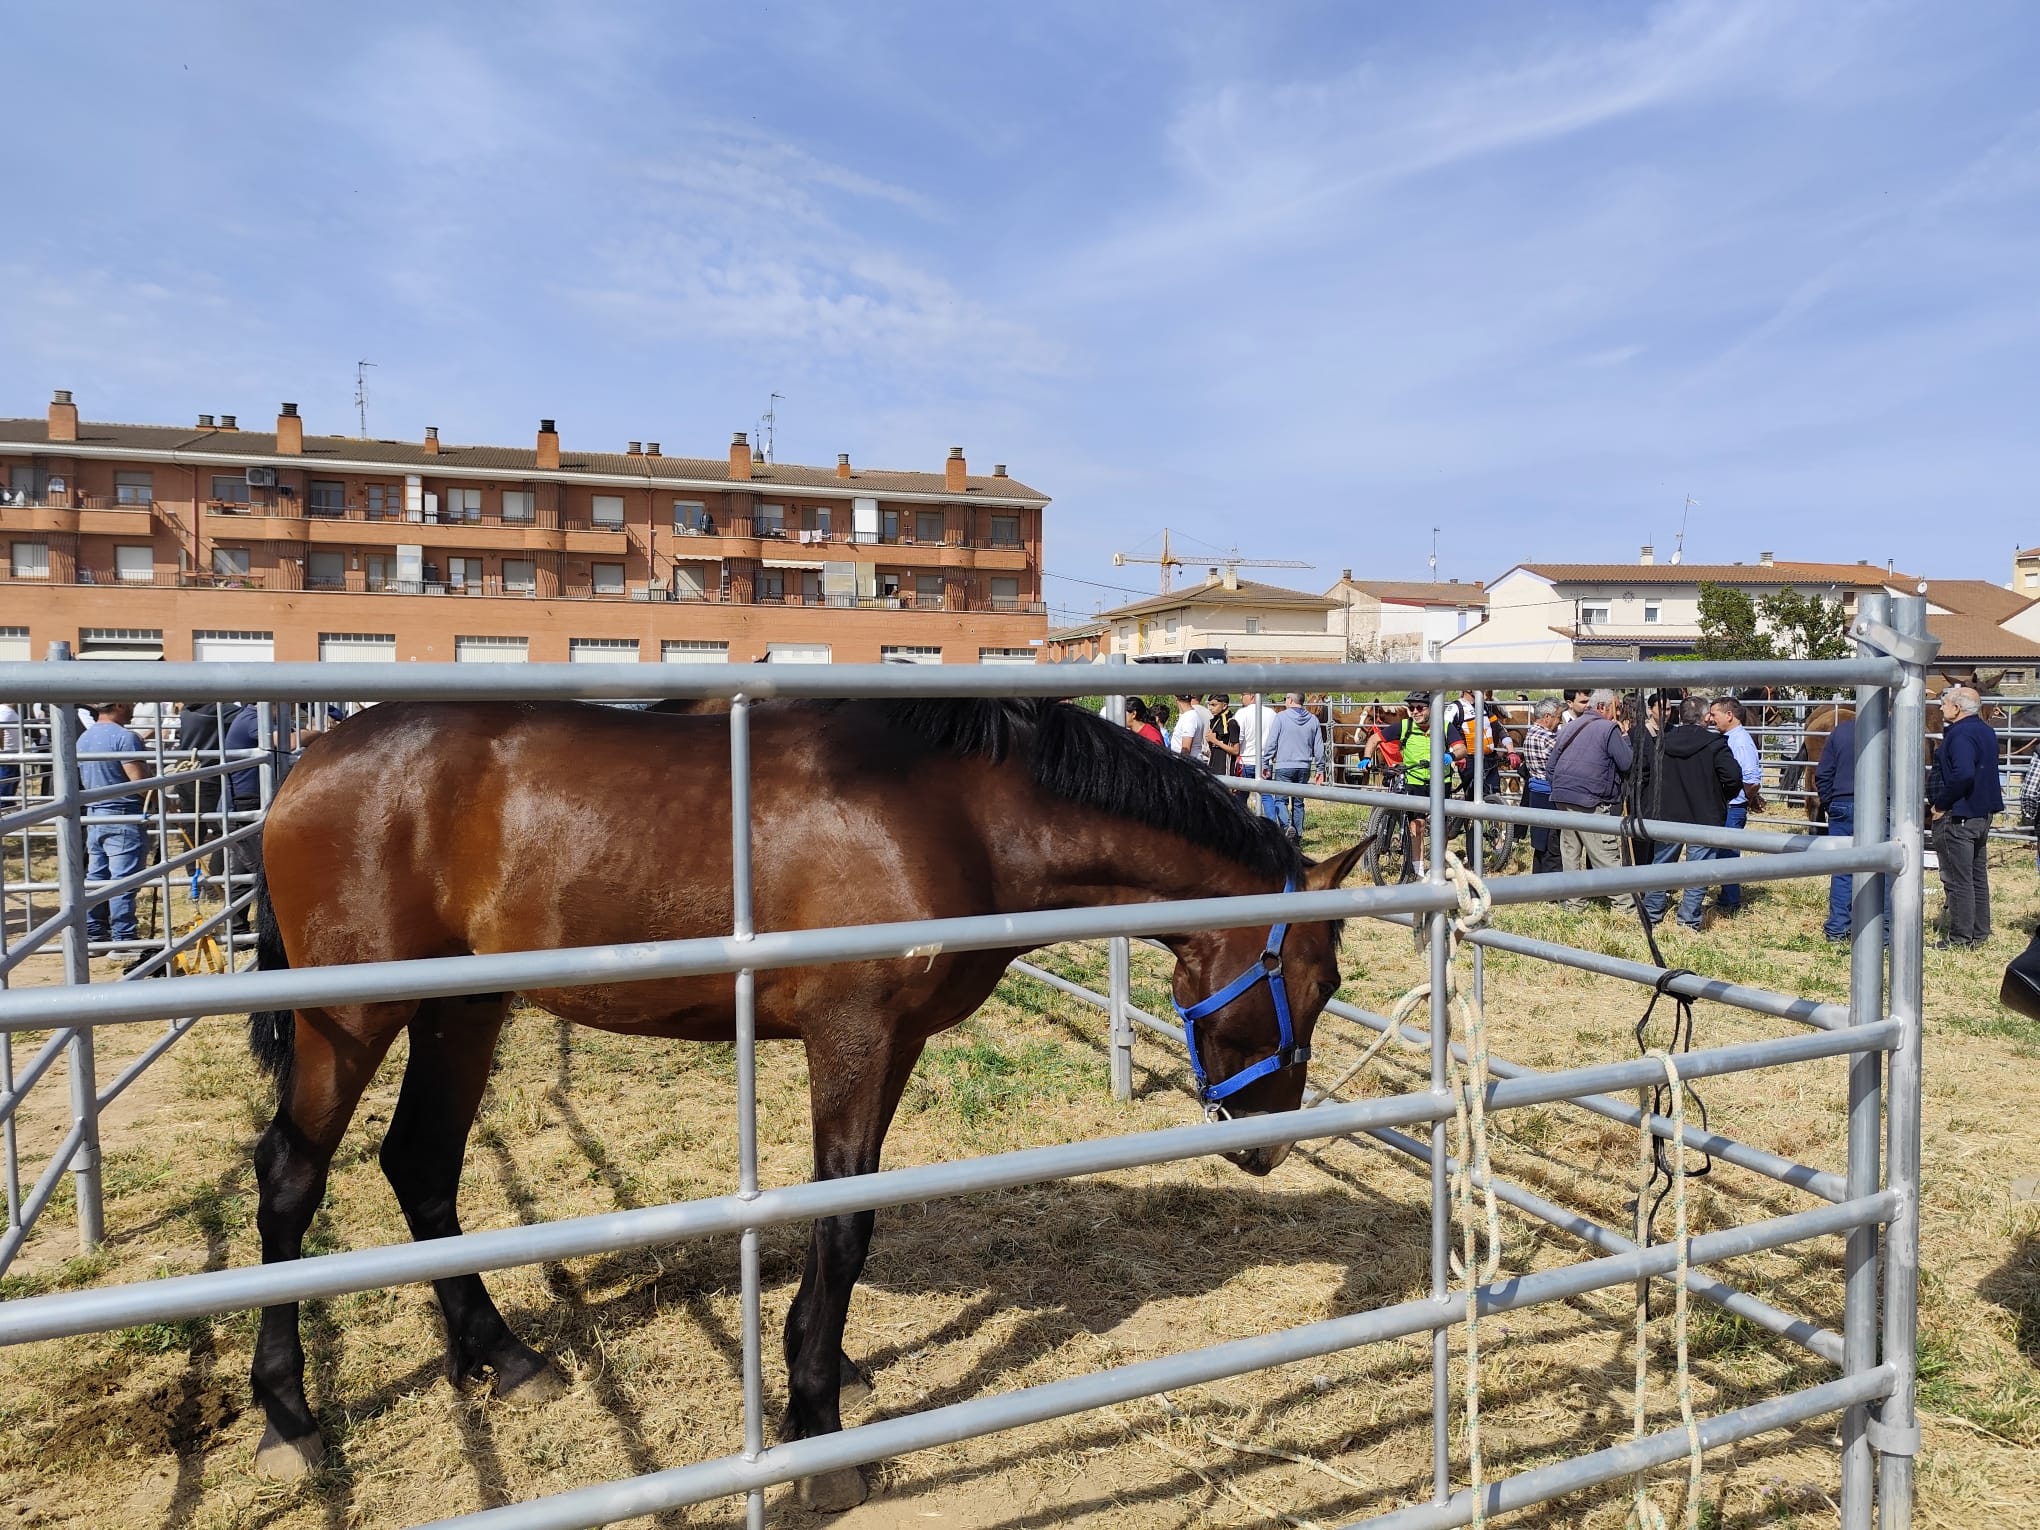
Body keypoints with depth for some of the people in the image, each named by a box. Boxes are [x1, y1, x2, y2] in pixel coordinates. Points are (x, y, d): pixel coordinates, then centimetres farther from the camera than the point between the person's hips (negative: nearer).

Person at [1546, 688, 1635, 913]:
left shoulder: (1568, 728, 17)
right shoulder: (1609, 729, -5)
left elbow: (1550, 767, 18)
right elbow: (1627, 763, -5)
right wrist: (1625, 737, 8)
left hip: (1562, 799, 7)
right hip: (1591, 802, -7)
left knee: (1569, 852, 11)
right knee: (1607, 855, -2)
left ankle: (1573, 902, 15)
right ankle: (1623, 904, 2)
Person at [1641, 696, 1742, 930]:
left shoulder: (1663, 740, 0)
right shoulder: (1714, 744, -13)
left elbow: (1646, 773, 4)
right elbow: (1734, 776, -18)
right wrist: (1722, 799, 2)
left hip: (1667, 814, 4)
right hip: (1705, 817, -4)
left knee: (1661, 864, 15)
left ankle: (1652, 913, 20)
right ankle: (1689, 919, 5)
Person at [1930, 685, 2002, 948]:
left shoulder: (1960, 735, -19)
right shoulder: (1986, 731, 12)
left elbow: (1963, 774, -32)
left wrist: (1941, 804, -23)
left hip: (1957, 817, -10)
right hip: (1983, 813, 10)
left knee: (1957, 880, -3)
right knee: (1978, 876, 16)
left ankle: (1960, 938, 2)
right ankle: (1979, 933, 24)